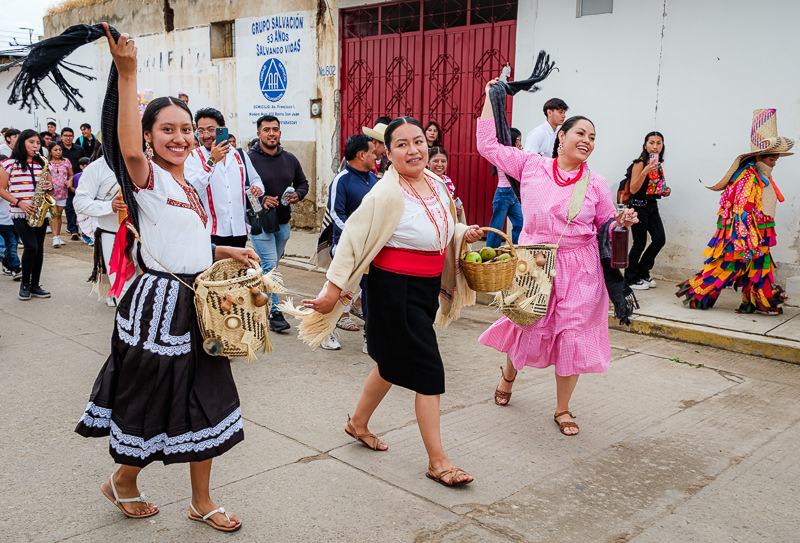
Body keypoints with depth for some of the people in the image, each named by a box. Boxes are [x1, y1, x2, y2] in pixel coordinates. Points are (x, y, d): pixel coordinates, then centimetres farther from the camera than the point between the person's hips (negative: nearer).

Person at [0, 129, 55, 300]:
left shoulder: (42, 164, 11)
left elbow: (50, 188, 18)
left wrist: (50, 188, -6)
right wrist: (19, 203, -14)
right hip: (20, 214, -4)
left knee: (39, 248, 4)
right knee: (31, 246, -14)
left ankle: (35, 285, 13)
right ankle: (25, 284, 4)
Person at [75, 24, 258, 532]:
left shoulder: (191, 186, 14)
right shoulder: (147, 178, -10)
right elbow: (129, 148, -34)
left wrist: (228, 252, 10)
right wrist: (127, 73, -39)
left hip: (198, 303, 8)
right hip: (159, 303, -8)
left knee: (205, 401, 13)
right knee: (153, 400, 7)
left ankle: (202, 501, 29)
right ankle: (123, 480, 36)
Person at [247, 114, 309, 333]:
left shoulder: (290, 159, 9)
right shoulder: (249, 159, -9)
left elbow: (303, 183, 20)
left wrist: (297, 194, -2)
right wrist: (260, 200, -23)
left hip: (283, 223, 6)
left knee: (269, 267, 15)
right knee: (269, 267, -9)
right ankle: (273, 313, -2)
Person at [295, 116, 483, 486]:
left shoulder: (437, 183, 5)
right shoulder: (387, 194, -20)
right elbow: (354, 239, -18)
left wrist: (464, 234, 2)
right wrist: (334, 289, -18)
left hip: (427, 288, 9)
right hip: (395, 289, -9)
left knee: (394, 363, 22)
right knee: (428, 372, -5)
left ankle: (358, 423, 44)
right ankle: (437, 462, 8)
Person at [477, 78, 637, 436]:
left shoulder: (596, 184, 4)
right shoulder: (531, 165, 0)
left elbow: (605, 226, 12)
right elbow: (487, 145, 2)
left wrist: (622, 221, -10)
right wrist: (490, 99, 6)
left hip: (579, 268, 1)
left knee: (572, 336, 4)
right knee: (527, 326, 10)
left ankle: (562, 409, 24)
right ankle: (509, 371, 47)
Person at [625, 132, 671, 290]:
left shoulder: (658, 164, 10)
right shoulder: (640, 163, -13)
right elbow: (633, 189, -19)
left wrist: (665, 191, 5)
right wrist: (645, 172, -29)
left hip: (652, 205, 8)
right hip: (639, 205, -8)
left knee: (660, 239, 3)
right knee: (640, 243, -4)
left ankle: (643, 273, 20)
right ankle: (631, 278, 12)